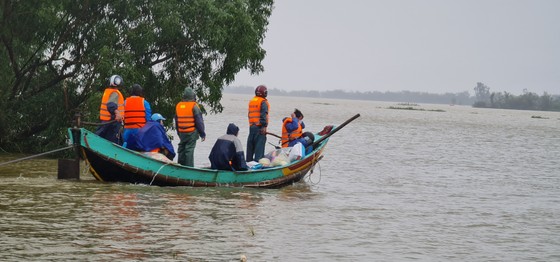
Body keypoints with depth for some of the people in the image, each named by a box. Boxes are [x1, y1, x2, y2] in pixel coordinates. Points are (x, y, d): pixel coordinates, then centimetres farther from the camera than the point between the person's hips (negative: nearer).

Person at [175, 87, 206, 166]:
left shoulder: (178, 106, 9)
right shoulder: (194, 106, -11)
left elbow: (176, 121, 17)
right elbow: (199, 121, -11)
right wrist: (202, 134, -4)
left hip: (181, 133, 6)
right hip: (192, 133, -6)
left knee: (181, 149, 14)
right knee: (189, 150, -6)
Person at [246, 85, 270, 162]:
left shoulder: (251, 101, 17)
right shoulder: (263, 102, -7)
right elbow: (263, 115, -17)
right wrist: (264, 126, -20)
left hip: (251, 126, 7)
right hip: (259, 126, -7)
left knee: (250, 144, 13)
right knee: (260, 144, -8)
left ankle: (249, 160, 18)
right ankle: (257, 160, -15)